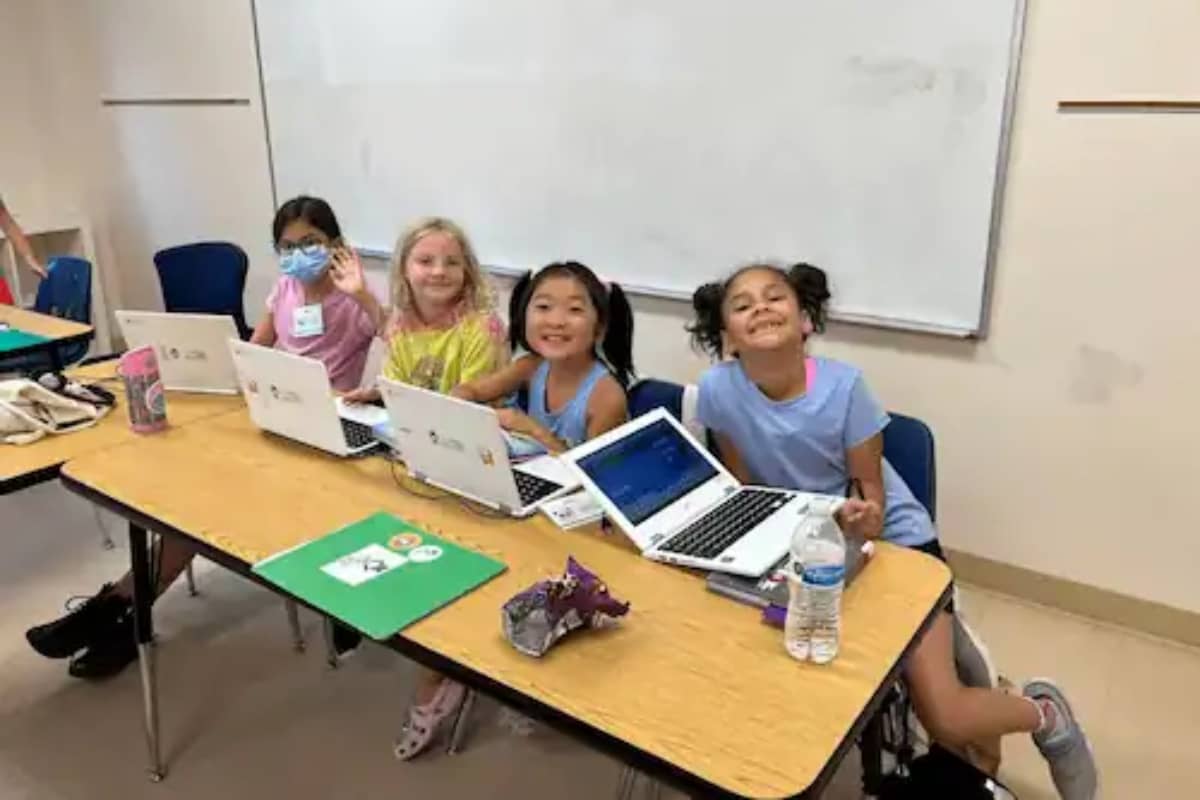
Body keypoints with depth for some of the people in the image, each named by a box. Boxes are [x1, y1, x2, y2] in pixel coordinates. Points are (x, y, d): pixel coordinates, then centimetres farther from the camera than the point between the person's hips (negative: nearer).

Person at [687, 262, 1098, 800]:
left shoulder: (843, 386, -24)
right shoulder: (718, 391, -19)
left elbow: (871, 487, -14)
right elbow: (744, 488, -5)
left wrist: (866, 517, -36)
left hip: (890, 538, -3)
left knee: (945, 719, -11)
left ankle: (1045, 713, 25)